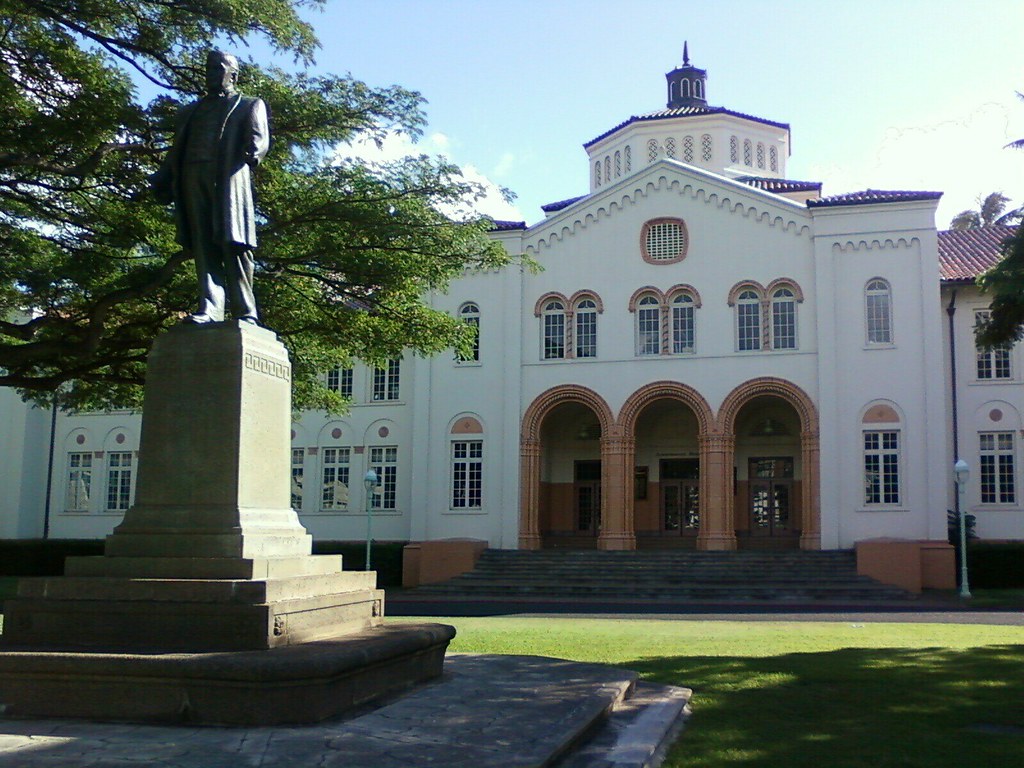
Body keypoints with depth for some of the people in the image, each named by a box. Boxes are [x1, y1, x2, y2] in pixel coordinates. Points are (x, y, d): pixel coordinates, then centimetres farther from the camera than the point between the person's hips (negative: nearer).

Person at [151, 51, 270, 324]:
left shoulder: (249, 105, 18)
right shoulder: (190, 111, 33)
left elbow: (260, 136, 0)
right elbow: (177, 149, 25)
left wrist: (253, 153, -24)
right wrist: (162, 180, 8)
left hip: (228, 177, -4)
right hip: (192, 177, 4)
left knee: (232, 243, -12)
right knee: (203, 246, -8)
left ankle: (245, 312, -13)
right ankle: (209, 309, -17)